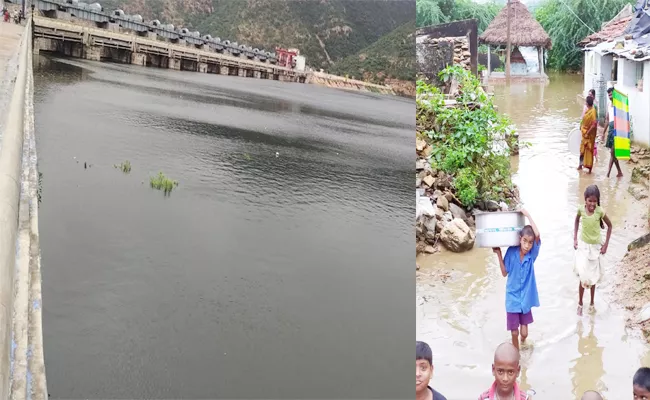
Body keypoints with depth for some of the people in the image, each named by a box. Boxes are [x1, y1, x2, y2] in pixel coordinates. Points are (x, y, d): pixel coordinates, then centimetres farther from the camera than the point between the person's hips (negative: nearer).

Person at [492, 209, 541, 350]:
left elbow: (537, 234, -31)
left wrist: (527, 215, -28)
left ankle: (523, 341, 44)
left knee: (524, 332, 8)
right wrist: (499, 254, -12)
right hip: (512, 297, 0)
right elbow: (504, 273, -2)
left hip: (526, 297, 0)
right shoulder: (511, 251, -11)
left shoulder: (532, 254, -13)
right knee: (514, 332, 7)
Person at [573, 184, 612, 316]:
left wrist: (606, 244, -6)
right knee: (583, 277, -5)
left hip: (596, 247, 0)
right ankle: (580, 304, 14)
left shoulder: (600, 211, -20)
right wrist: (575, 239, 1)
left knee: (593, 277, 14)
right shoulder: (581, 209, -15)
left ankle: (592, 302, 33)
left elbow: (609, 226, -5)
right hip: (583, 246, 0)